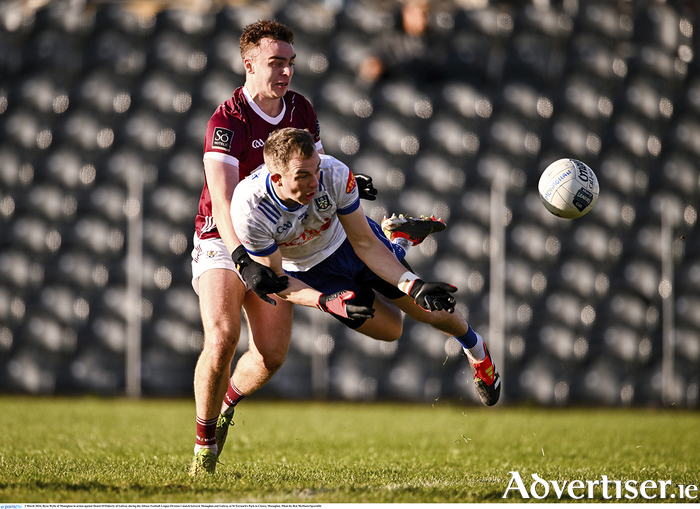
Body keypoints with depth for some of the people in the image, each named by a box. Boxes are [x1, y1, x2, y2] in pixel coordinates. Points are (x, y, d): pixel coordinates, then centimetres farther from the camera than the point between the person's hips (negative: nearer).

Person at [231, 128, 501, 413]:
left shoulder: (335, 174, -38)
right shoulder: (249, 210, -40)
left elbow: (365, 244, -24)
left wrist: (415, 287, -32)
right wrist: (327, 302, -42)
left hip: (347, 239, 1)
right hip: (308, 269, -1)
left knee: (428, 309, 5)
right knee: (388, 329, 4)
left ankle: (476, 350, 40)